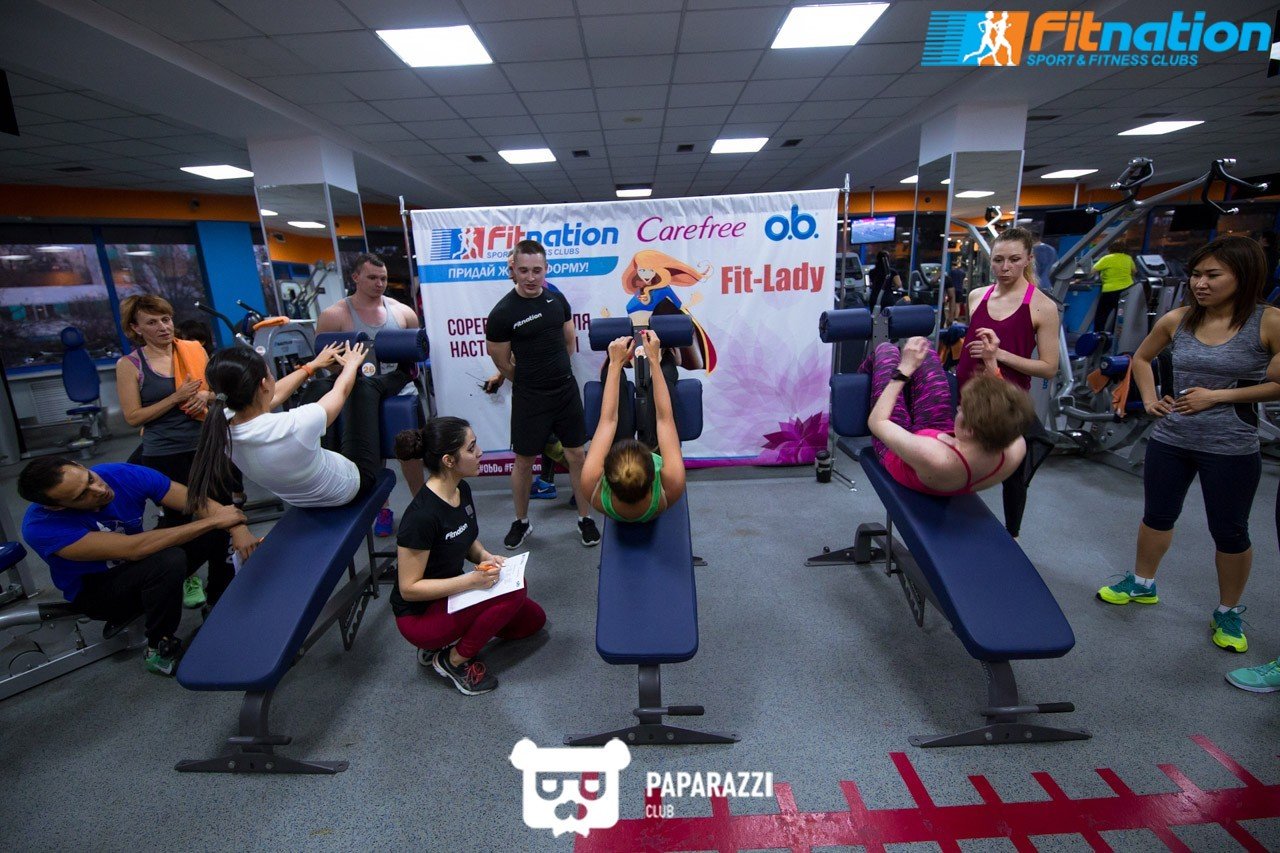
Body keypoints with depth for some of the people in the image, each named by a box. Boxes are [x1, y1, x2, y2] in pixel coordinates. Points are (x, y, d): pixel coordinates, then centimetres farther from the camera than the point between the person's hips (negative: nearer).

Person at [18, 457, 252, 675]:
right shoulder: (41, 527, -31)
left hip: (139, 567, 5)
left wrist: (238, 527, -42)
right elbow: (134, 548, -40)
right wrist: (214, 521, -38)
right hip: (96, 590, -5)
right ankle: (159, 650, -11)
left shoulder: (124, 474, -21)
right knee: (169, 560, -34)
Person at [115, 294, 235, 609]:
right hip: (165, 457, -2)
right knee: (178, 520, 12)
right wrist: (177, 398, -18)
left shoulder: (195, 350, 1)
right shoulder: (129, 365, -5)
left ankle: (222, 585, 29)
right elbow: (133, 417, -8)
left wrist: (206, 396, -11)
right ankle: (187, 575, 38)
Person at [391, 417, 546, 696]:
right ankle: (454, 661, -5)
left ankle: (446, 640, 13)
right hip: (419, 615, -8)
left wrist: (485, 556, -10)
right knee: (513, 590, -26)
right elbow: (408, 588, -24)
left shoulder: (462, 489, -5)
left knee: (533, 620, 9)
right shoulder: (422, 515, -31)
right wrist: (472, 581, -30)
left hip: (451, 592, 8)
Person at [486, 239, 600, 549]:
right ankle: (521, 521, 29)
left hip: (567, 390, 4)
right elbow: (503, 363, -4)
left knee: (576, 455, 8)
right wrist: (531, 383, 8)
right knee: (524, 461, 8)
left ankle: (585, 519, 23)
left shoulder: (557, 299, 1)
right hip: (529, 397, -3)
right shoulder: (502, 313, -14)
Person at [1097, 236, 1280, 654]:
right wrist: (1149, 398, 3)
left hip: (1231, 447, -3)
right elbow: (1141, 358, 16)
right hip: (1170, 440, 3)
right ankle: (1142, 584, 37)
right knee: (1156, 516, 16)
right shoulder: (1177, 320, 0)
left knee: (1230, 533, 10)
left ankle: (1228, 613, 30)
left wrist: (1218, 395, -17)